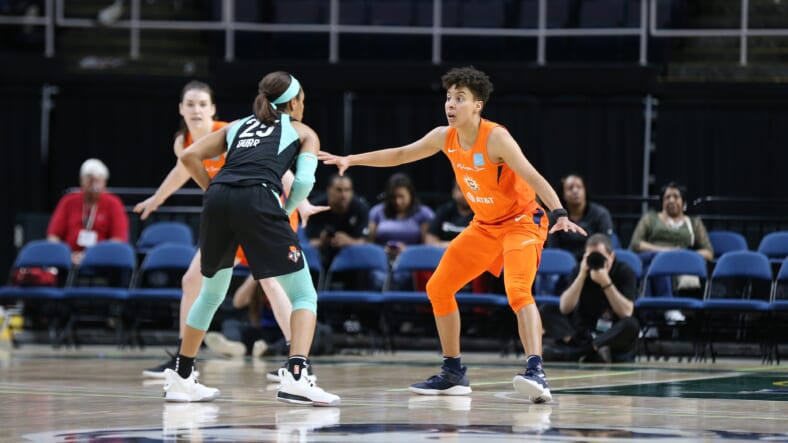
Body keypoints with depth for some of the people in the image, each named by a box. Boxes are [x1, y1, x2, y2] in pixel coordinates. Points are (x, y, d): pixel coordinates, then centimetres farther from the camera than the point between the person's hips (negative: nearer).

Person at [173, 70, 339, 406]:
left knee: (211, 293, 25)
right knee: (303, 294, 3)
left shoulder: (237, 126, 31)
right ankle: (296, 376, -17)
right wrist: (285, 212, 18)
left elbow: (189, 157, 18)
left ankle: (180, 378, 30)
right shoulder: (303, 132, 22)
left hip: (218, 201, 4)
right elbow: (304, 180, 4)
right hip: (259, 199, -4)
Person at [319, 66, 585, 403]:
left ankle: (536, 373, -40)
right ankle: (454, 374, 20)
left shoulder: (495, 137, -25)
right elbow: (400, 155, 11)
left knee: (518, 291, -31)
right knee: (438, 288, 9)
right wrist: (351, 160, 8)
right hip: (484, 224, 8)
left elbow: (533, 177, -33)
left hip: (522, 221, -8)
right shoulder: (445, 137, -4)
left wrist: (560, 214, -46)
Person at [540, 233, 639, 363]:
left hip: (615, 336, -3)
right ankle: (594, 349, -33)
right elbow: (565, 309, -13)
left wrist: (606, 283, -30)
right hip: (584, 332, 3)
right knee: (546, 311, -15)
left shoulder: (624, 272, -9)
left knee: (631, 325, -35)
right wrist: (582, 276, -22)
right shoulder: (581, 270, -3)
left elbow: (626, 313, -20)